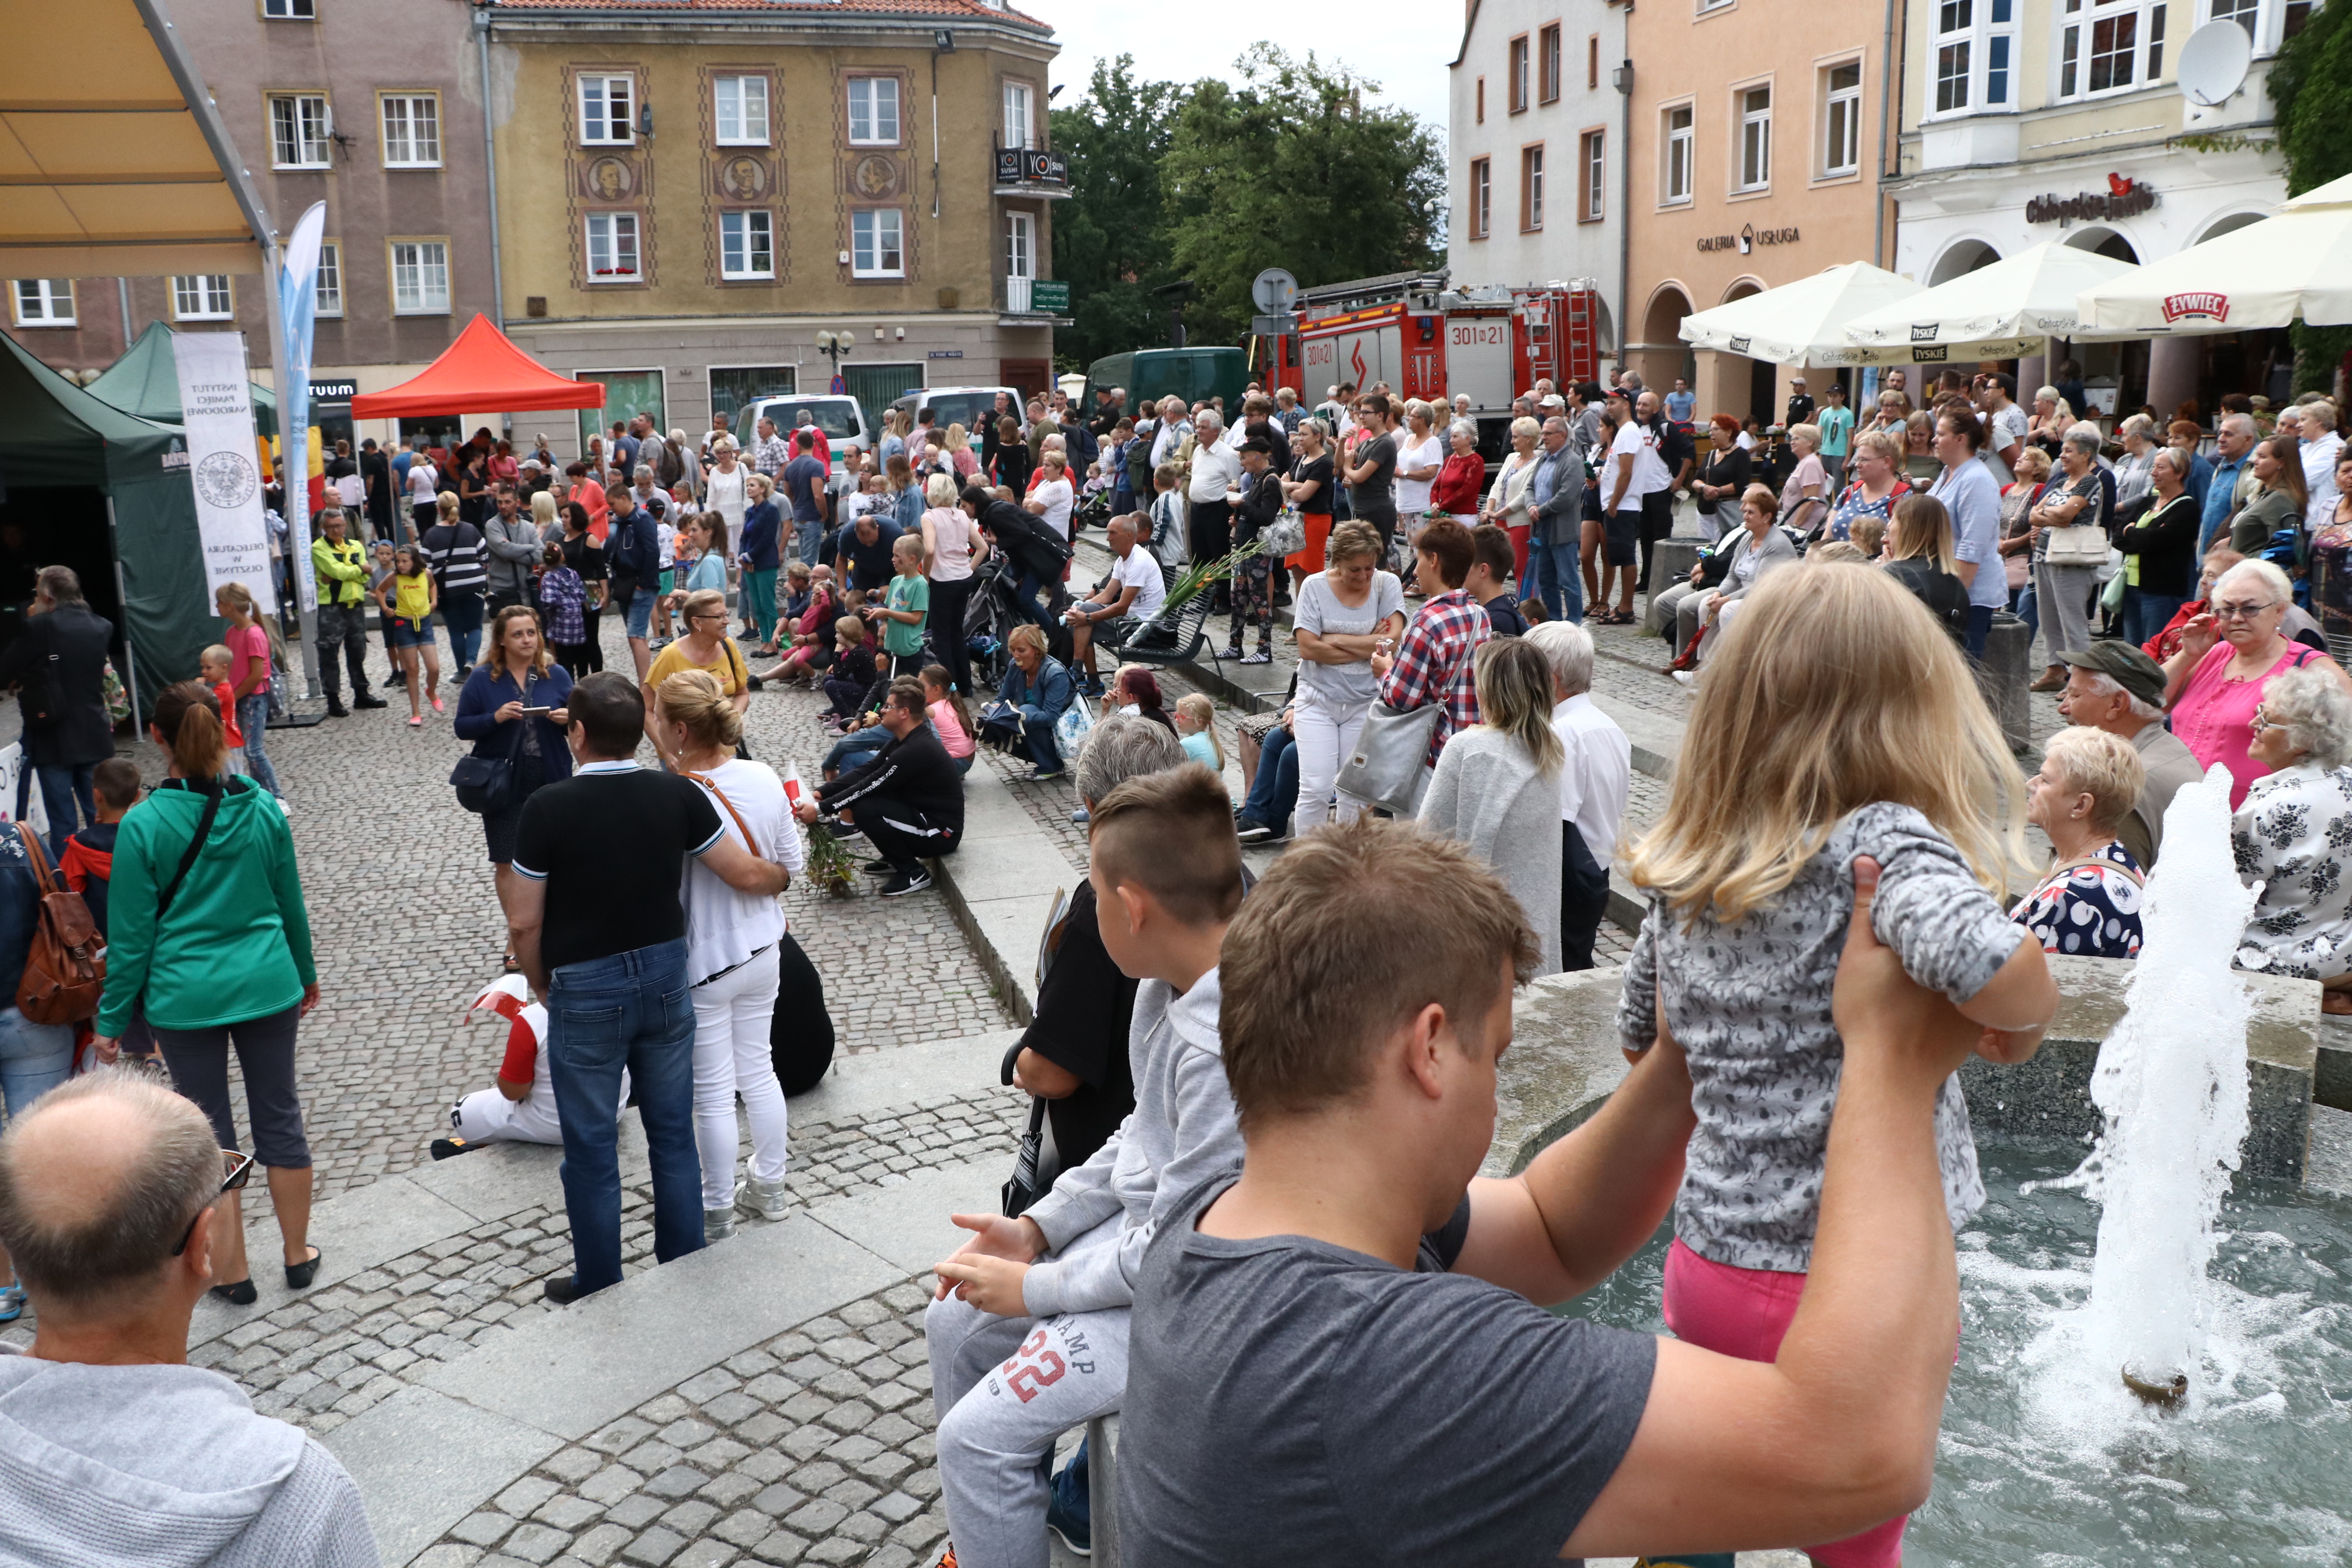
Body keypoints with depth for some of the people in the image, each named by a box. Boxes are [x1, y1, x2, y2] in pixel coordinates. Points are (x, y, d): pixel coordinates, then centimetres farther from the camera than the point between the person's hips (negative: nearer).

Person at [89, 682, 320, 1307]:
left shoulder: (142, 825, -14)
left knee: (209, 1131, 11)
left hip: (185, 997, -2)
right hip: (266, 985, 3)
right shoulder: (263, 809, -5)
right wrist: (305, 973, 21)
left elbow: (131, 933, -9)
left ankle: (232, 1271, 21)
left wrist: (112, 1019, 2)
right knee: (279, 1118, 15)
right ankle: (298, 1255, 27)